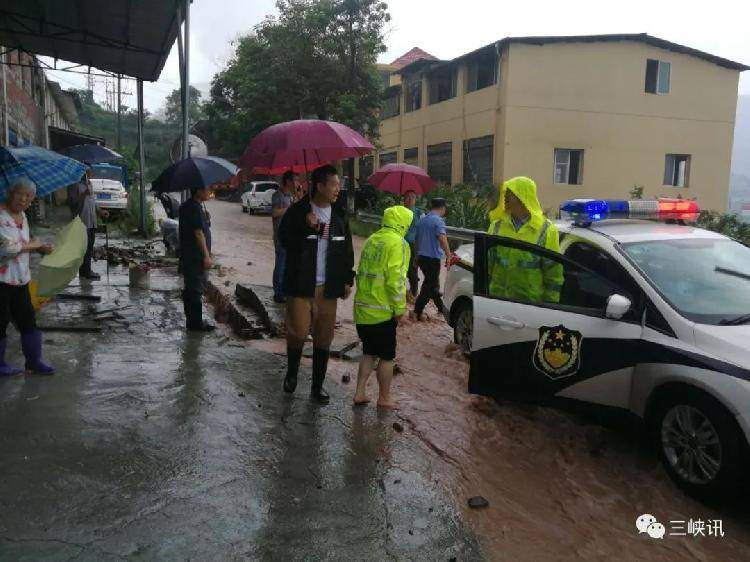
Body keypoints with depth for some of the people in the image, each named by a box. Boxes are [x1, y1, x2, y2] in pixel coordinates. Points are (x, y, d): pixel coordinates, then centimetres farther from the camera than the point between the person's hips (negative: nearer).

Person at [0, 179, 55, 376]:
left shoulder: (22, 215, 11)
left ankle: (34, 361, 21)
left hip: (20, 278, 8)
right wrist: (31, 245, -11)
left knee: (28, 319, 11)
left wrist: (40, 249, 7)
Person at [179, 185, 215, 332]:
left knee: (191, 289, 15)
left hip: (188, 255, 11)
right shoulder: (195, 208, -18)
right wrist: (206, 256, -21)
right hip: (196, 256, -11)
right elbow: (199, 233, -22)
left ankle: (192, 321, 24)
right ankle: (196, 323, 1)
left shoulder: (186, 206, 15)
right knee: (197, 289, -4)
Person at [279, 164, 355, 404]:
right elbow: (285, 241, -11)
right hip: (301, 285, -4)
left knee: (324, 337, 8)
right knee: (298, 332, -7)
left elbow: (347, 249, 14)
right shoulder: (297, 211, -5)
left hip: (329, 287, 4)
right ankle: (291, 372, 24)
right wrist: (307, 226, -22)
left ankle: (317, 386, 21)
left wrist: (348, 279, 10)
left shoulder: (339, 215, 9)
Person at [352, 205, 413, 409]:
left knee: (369, 353, 18)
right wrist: (400, 308, -13)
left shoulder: (371, 240, 12)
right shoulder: (398, 244, -12)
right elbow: (396, 279, -20)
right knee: (387, 356, 7)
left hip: (362, 308, 7)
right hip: (382, 311, -7)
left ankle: (360, 393, 16)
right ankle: (384, 398, 17)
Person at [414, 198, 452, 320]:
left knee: (433, 284, 19)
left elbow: (417, 239, 21)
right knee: (430, 285, 0)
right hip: (433, 258, -9)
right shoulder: (438, 220, -13)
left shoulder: (422, 220, 13)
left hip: (422, 257, 9)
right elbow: (442, 239, -26)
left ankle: (441, 308, 33)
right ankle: (417, 312, -1)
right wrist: (448, 256, -23)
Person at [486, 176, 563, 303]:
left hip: (531, 301, -3)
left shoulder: (546, 230, -3)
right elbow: (487, 263, 10)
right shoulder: (497, 225, 6)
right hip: (497, 298, 3)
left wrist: (550, 305, -5)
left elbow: (554, 271, -2)